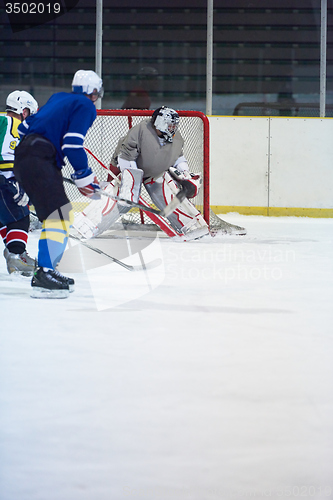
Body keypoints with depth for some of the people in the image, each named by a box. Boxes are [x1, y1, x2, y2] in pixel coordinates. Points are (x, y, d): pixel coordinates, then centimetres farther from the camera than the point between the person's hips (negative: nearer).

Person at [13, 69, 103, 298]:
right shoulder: (86, 106, -1)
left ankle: (47, 271, 18)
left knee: (64, 215, 16)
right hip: (37, 161, -10)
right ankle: (43, 276, -27)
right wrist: (85, 176, -4)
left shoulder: (59, 98, 25)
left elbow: (26, 126, 27)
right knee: (58, 214, -17)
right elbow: (72, 144, -13)